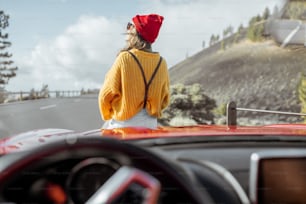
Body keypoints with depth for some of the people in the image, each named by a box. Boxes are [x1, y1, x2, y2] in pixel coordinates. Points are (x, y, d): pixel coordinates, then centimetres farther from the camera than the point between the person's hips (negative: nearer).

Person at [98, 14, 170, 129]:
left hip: (124, 124, -5)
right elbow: (165, 99, 9)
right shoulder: (161, 63, 1)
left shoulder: (124, 58, -12)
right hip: (150, 124, 5)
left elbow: (106, 94, -5)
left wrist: (108, 116, 11)